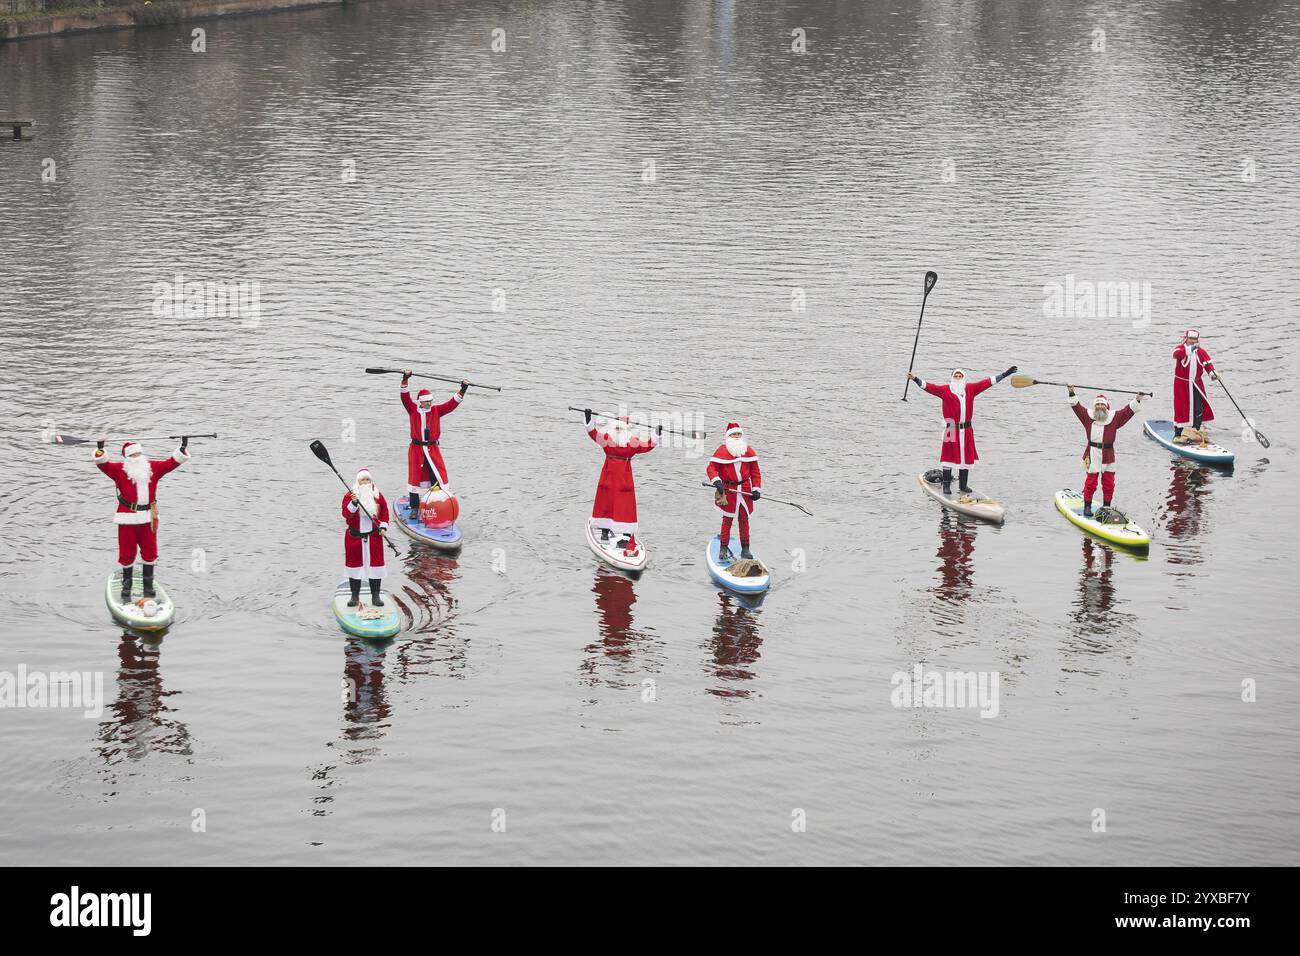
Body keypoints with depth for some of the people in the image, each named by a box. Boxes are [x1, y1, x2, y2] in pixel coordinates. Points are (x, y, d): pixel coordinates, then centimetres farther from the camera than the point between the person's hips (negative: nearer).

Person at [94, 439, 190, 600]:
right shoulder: (119, 469, -2)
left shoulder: (153, 468, 9)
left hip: (148, 518, 3)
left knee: (149, 553, 6)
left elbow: (172, 462, 6)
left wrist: (182, 448, -6)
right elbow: (103, 464, -14)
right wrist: (100, 450, -31)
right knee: (127, 554, 4)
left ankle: (148, 586, 19)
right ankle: (126, 585, 19)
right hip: (128, 519, -3)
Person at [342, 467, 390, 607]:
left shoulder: (377, 495, 4)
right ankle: (355, 596, 13)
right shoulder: (350, 495, -3)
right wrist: (353, 503, -29)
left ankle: (375, 596, 10)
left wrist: (383, 526, -2)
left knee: (375, 564, 2)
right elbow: (346, 514, -14)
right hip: (354, 536, -1)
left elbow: (384, 511, 10)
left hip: (373, 536, 1)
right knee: (355, 564, 4)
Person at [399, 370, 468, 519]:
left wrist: (462, 390, -9)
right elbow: (405, 397, -11)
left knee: (437, 478, -5)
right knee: (415, 478, 4)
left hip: (433, 449, 1)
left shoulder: (436, 411, 6)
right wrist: (405, 380, -23)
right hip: (416, 449, -1)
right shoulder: (413, 410, 0)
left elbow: (452, 403, 2)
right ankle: (414, 508, 13)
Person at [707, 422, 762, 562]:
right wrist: (716, 481, -23)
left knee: (744, 520, 8)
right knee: (727, 519, -2)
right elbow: (712, 468, -6)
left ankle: (745, 549, 14)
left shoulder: (748, 451, 7)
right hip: (728, 490, -3)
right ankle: (723, 549, 5)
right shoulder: (722, 450, -4)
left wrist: (756, 489, 3)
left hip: (745, 491, 3)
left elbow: (755, 471, 10)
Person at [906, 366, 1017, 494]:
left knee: (966, 459, 10)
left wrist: (1005, 374, 10)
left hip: (966, 430, 4)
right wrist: (915, 379, -25)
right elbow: (930, 387, -11)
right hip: (951, 430, -4)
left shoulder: (970, 389, 8)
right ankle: (946, 486, 5)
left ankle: (963, 485, 21)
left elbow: (987, 382, 10)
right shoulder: (945, 390, -2)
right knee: (948, 458, -2)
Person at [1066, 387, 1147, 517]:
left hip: (1108, 454, 2)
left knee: (1109, 483, 7)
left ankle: (1107, 506, 19)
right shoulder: (1088, 416, 6)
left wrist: (1136, 400, -6)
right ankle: (1087, 506, 6)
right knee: (1091, 481, -2)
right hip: (1093, 453, -2)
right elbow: (1076, 406, 3)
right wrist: (1071, 393, -7)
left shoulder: (1114, 417, 8)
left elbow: (1128, 410, 5)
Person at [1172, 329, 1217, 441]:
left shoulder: (1202, 352, 5)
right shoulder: (1180, 348, -8)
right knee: (1181, 409, -2)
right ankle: (1178, 435, 6)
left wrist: (1212, 373, -27)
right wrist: (1190, 349, -46)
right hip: (1181, 384, -4)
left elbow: (1208, 364, -5)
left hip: (1196, 384, 4)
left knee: (1198, 410, 0)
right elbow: (1177, 354, -32)